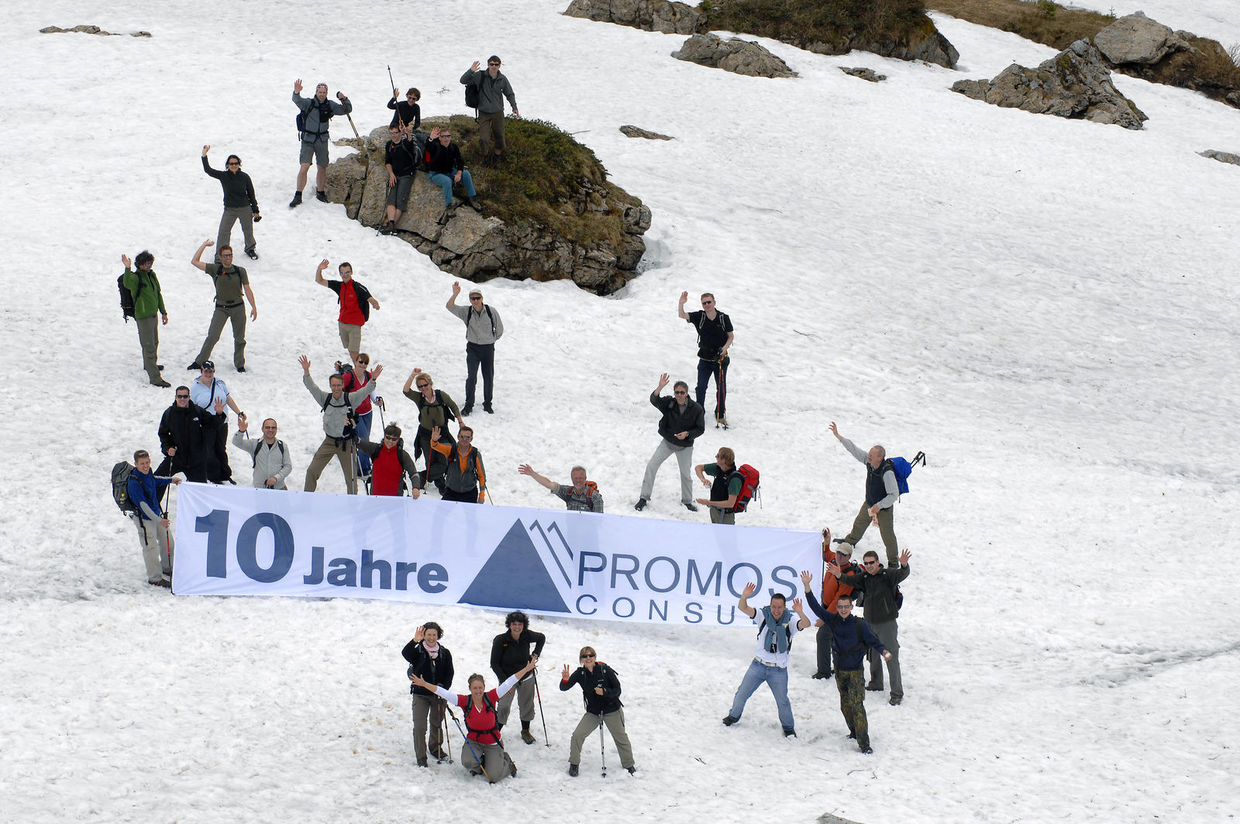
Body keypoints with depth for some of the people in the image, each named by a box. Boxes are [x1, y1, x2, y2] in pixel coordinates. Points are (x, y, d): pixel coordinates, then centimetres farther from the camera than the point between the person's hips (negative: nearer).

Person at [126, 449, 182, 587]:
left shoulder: (147, 473, -4)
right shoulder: (134, 482, -29)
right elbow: (142, 505, -31)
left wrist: (171, 480, 26)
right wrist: (159, 520, -33)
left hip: (157, 514, 9)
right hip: (144, 519, -9)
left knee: (167, 541, 21)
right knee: (151, 548, -2)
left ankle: (167, 569, 43)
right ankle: (155, 578, 13)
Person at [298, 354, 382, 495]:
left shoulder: (350, 399, -9)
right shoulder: (325, 399, -3)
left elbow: (365, 391, -17)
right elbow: (311, 387, -8)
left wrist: (373, 380, -35)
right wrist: (306, 371, -22)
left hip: (346, 442, -2)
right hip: (329, 441, 2)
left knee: (351, 476, 4)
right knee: (312, 471, 1)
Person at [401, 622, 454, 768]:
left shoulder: (444, 653, 2)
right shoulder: (418, 650, -7)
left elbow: (449, 673, 8)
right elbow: (405, 653, -28)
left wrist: (443, 687, -8)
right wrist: (415, 641, -44)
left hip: (438, 694, 3)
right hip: (420, 694, -3)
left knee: (437, 723, 19)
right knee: (420, 727, -9)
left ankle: (436, 748, 43)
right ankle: (421, 758, 0)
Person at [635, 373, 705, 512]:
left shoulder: (696, 409, -16)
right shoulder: (669, 403, -14)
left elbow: (700, 428, -8)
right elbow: (654, 401, -32)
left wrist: (687, 434, -24)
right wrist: (660, 387, -48)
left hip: (685, 446, -1)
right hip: (667, 442, 1)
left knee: (685, 473, 11)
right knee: (651, 466, -7)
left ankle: (687, 501, 34)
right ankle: (644, 498, 4)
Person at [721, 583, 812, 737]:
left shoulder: (789, 622, -10)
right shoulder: (763, 617, -7)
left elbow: (805, 624, -29)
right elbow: (743, 608, -18)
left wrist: (800, 613, -50)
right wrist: (744, 597, -40)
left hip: (779, 670, -2)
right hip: (758, 665, 2)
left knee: (783, 701, -1)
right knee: (742, 694, 13)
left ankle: (788, 727, 21)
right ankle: (734, 716, 38)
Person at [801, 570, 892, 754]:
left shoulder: (860, 625, -11)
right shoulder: (833, 621, 0)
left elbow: (873, 640, -7)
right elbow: (817, 608, -2)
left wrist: (883, 650, -28)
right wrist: (807, 587, -11)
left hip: (855, 671, -5)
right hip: (839, 670, 5)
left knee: (856, 705, -13)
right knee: (845, 705, 14)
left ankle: (864, 743, -14)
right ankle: (854, 731, 34)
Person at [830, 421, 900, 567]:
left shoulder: (887, 473, -37)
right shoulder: (869, 461, -18)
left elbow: (894, 495, -30)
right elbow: (854, 450, -8)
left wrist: (879, 506, -31)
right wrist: (838, 436, -9)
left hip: (884, 508, -8)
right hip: (869, 504, 8)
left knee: (887, 535, 3)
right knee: (859, 523, 30)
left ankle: (893, 561, 23)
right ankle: (851, 541, 59)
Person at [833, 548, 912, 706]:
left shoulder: (888, 575, -10)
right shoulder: (864, 577, 4)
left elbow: (902, 575, -27)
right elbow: (850, 580, -7)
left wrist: (904, 565, -50)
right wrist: (839, 576, -29)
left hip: (887, 623, -6)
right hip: (870, 623, 6)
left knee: (891, 659, -6)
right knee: (873, 656, 20)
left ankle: (897, 693, -2)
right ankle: (876, 684, 38)